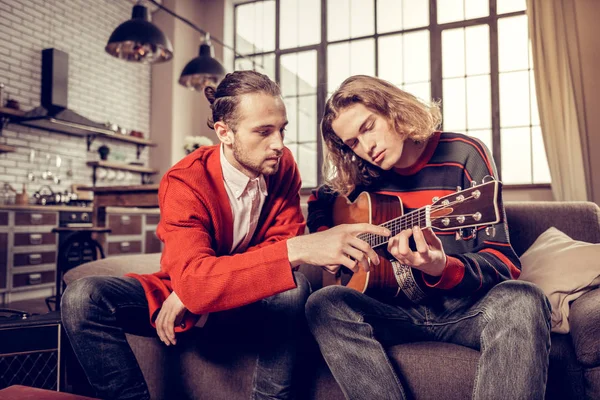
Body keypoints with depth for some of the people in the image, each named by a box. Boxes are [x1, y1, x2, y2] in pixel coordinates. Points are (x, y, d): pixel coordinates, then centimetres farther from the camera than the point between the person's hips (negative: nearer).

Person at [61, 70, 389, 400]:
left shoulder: (282, 165, -12)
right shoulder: (185, 182, -25)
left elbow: (284, 242, -19)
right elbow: (192, 280, -40)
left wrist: (200, 286, -29)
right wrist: (298, 250, -52)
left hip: (253, 297, 2)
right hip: (182, 298, -1)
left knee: (294, 285, -31)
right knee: (83, 298, -23)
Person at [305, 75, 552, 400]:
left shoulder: (463, 155, -6)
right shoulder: (363, 173, 5)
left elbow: (503, 260, -11)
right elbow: (319, 203, 24)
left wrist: (442, 268, -32)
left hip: (467, 310, -2)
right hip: (400, 310, 3)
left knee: (521, 301, -35)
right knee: (324, 305, -27)